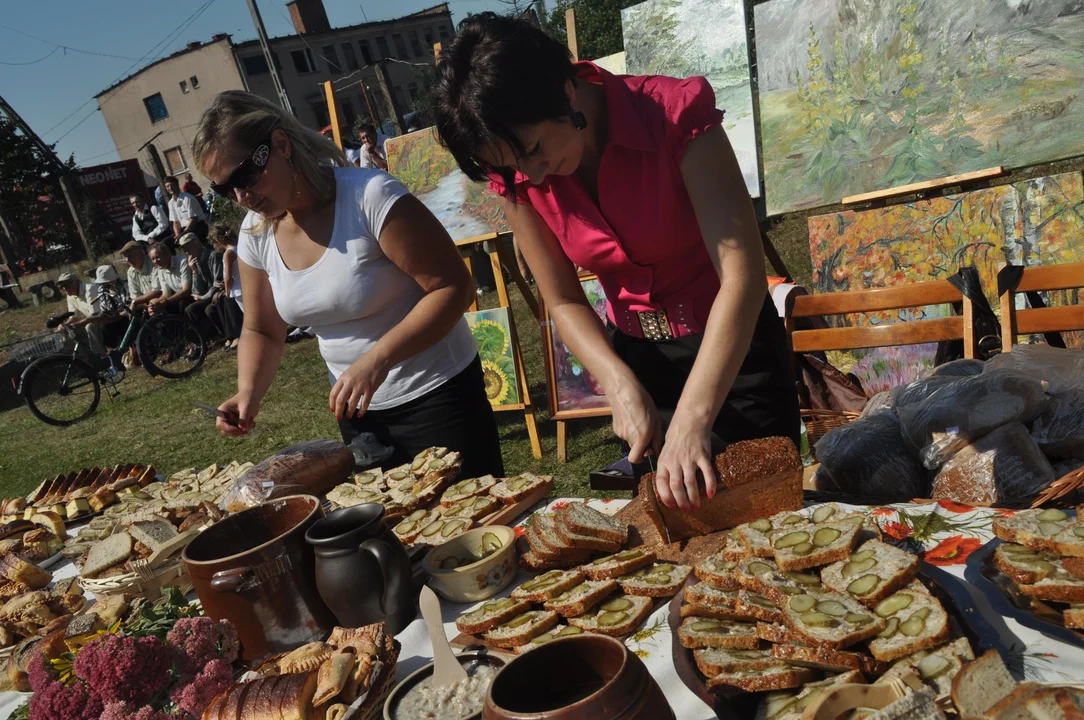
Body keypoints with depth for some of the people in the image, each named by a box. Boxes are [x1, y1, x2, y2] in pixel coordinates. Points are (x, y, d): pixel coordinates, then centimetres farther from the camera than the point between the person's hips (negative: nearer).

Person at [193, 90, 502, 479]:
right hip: (356, 408, 6)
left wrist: (378, 359, -30)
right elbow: (261, 331, 10)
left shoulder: (369, 197, -22)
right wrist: (249, 392, -9)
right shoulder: (255, 234, -2)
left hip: (437, 398, -6)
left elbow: (453, 287, -22)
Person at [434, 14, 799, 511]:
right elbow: (564, 301, -5)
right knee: (658, 509, 18)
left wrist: (691, 418, -41)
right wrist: (620, 386, -21)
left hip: (730, 345, -3)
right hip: (634, 355, 4)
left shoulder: (675, 114, -25)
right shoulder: (517, 178, -12)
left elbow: (742, 273, -32)